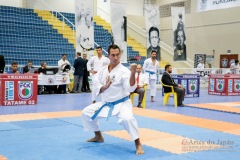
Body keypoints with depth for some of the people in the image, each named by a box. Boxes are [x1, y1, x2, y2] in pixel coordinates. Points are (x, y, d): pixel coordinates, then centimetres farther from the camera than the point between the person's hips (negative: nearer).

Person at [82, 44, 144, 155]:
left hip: (121, 103, -6)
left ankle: (138, 144, -18)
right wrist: (105, 86, -19)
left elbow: (130, 88, -29)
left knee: (127, 119, -36)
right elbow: (96, 88, 1)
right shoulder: (102, 71, 1)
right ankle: (98, 136, 32)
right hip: (106, 104, 7)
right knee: (86, 113, 13)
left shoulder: (124, 71, -16)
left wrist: (133, 73, -42)